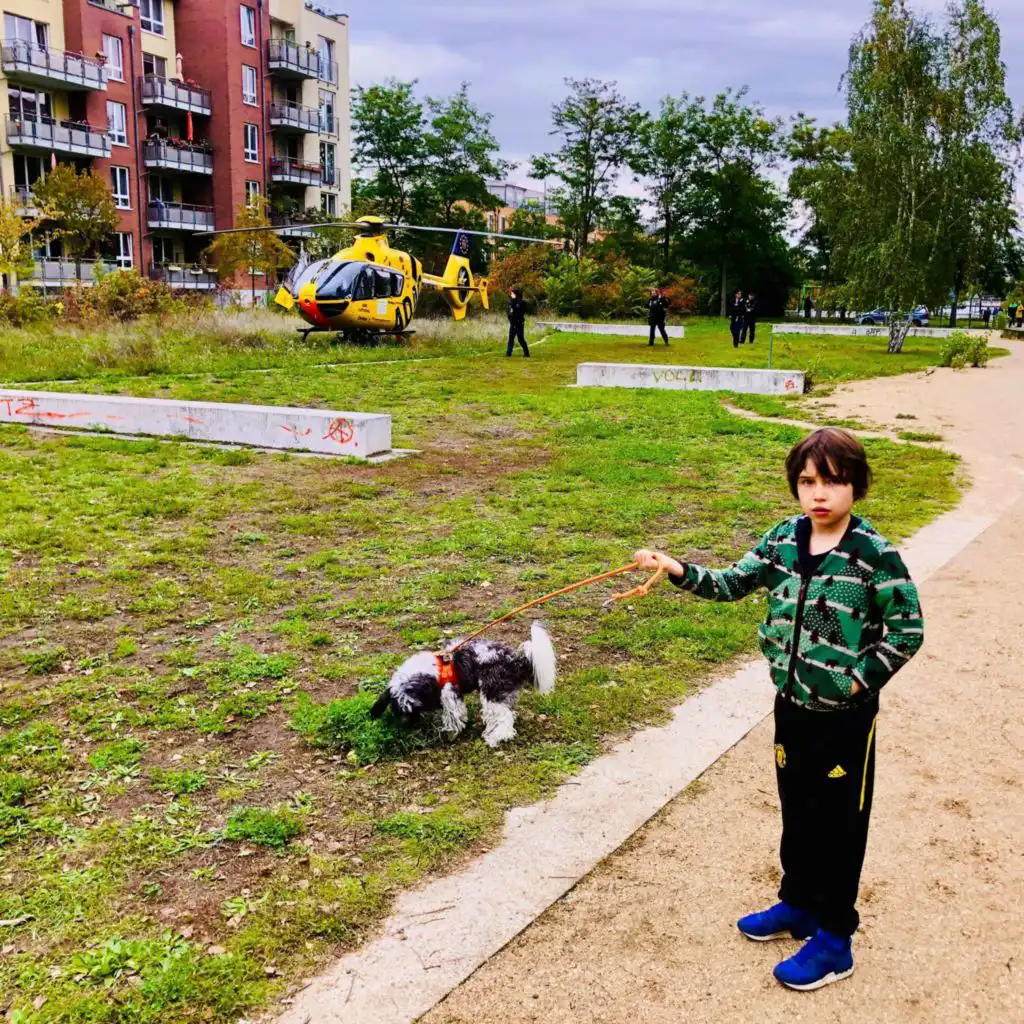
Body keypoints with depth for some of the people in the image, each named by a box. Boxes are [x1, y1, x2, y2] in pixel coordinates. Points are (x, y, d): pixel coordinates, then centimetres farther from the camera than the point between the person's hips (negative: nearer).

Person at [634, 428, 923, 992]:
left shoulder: (876, 555, -18)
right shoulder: (783, 539, -3)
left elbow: (908, 630, -12)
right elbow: (733, 582, 1)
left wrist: (860, 679, -13)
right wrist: (680, 571, -13)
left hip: (845, 716, -5)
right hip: (792, 706, 5)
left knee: (838, 824, 8)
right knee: (796, 812, 21)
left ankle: (834, 939, 24)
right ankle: (798, 902, 42)